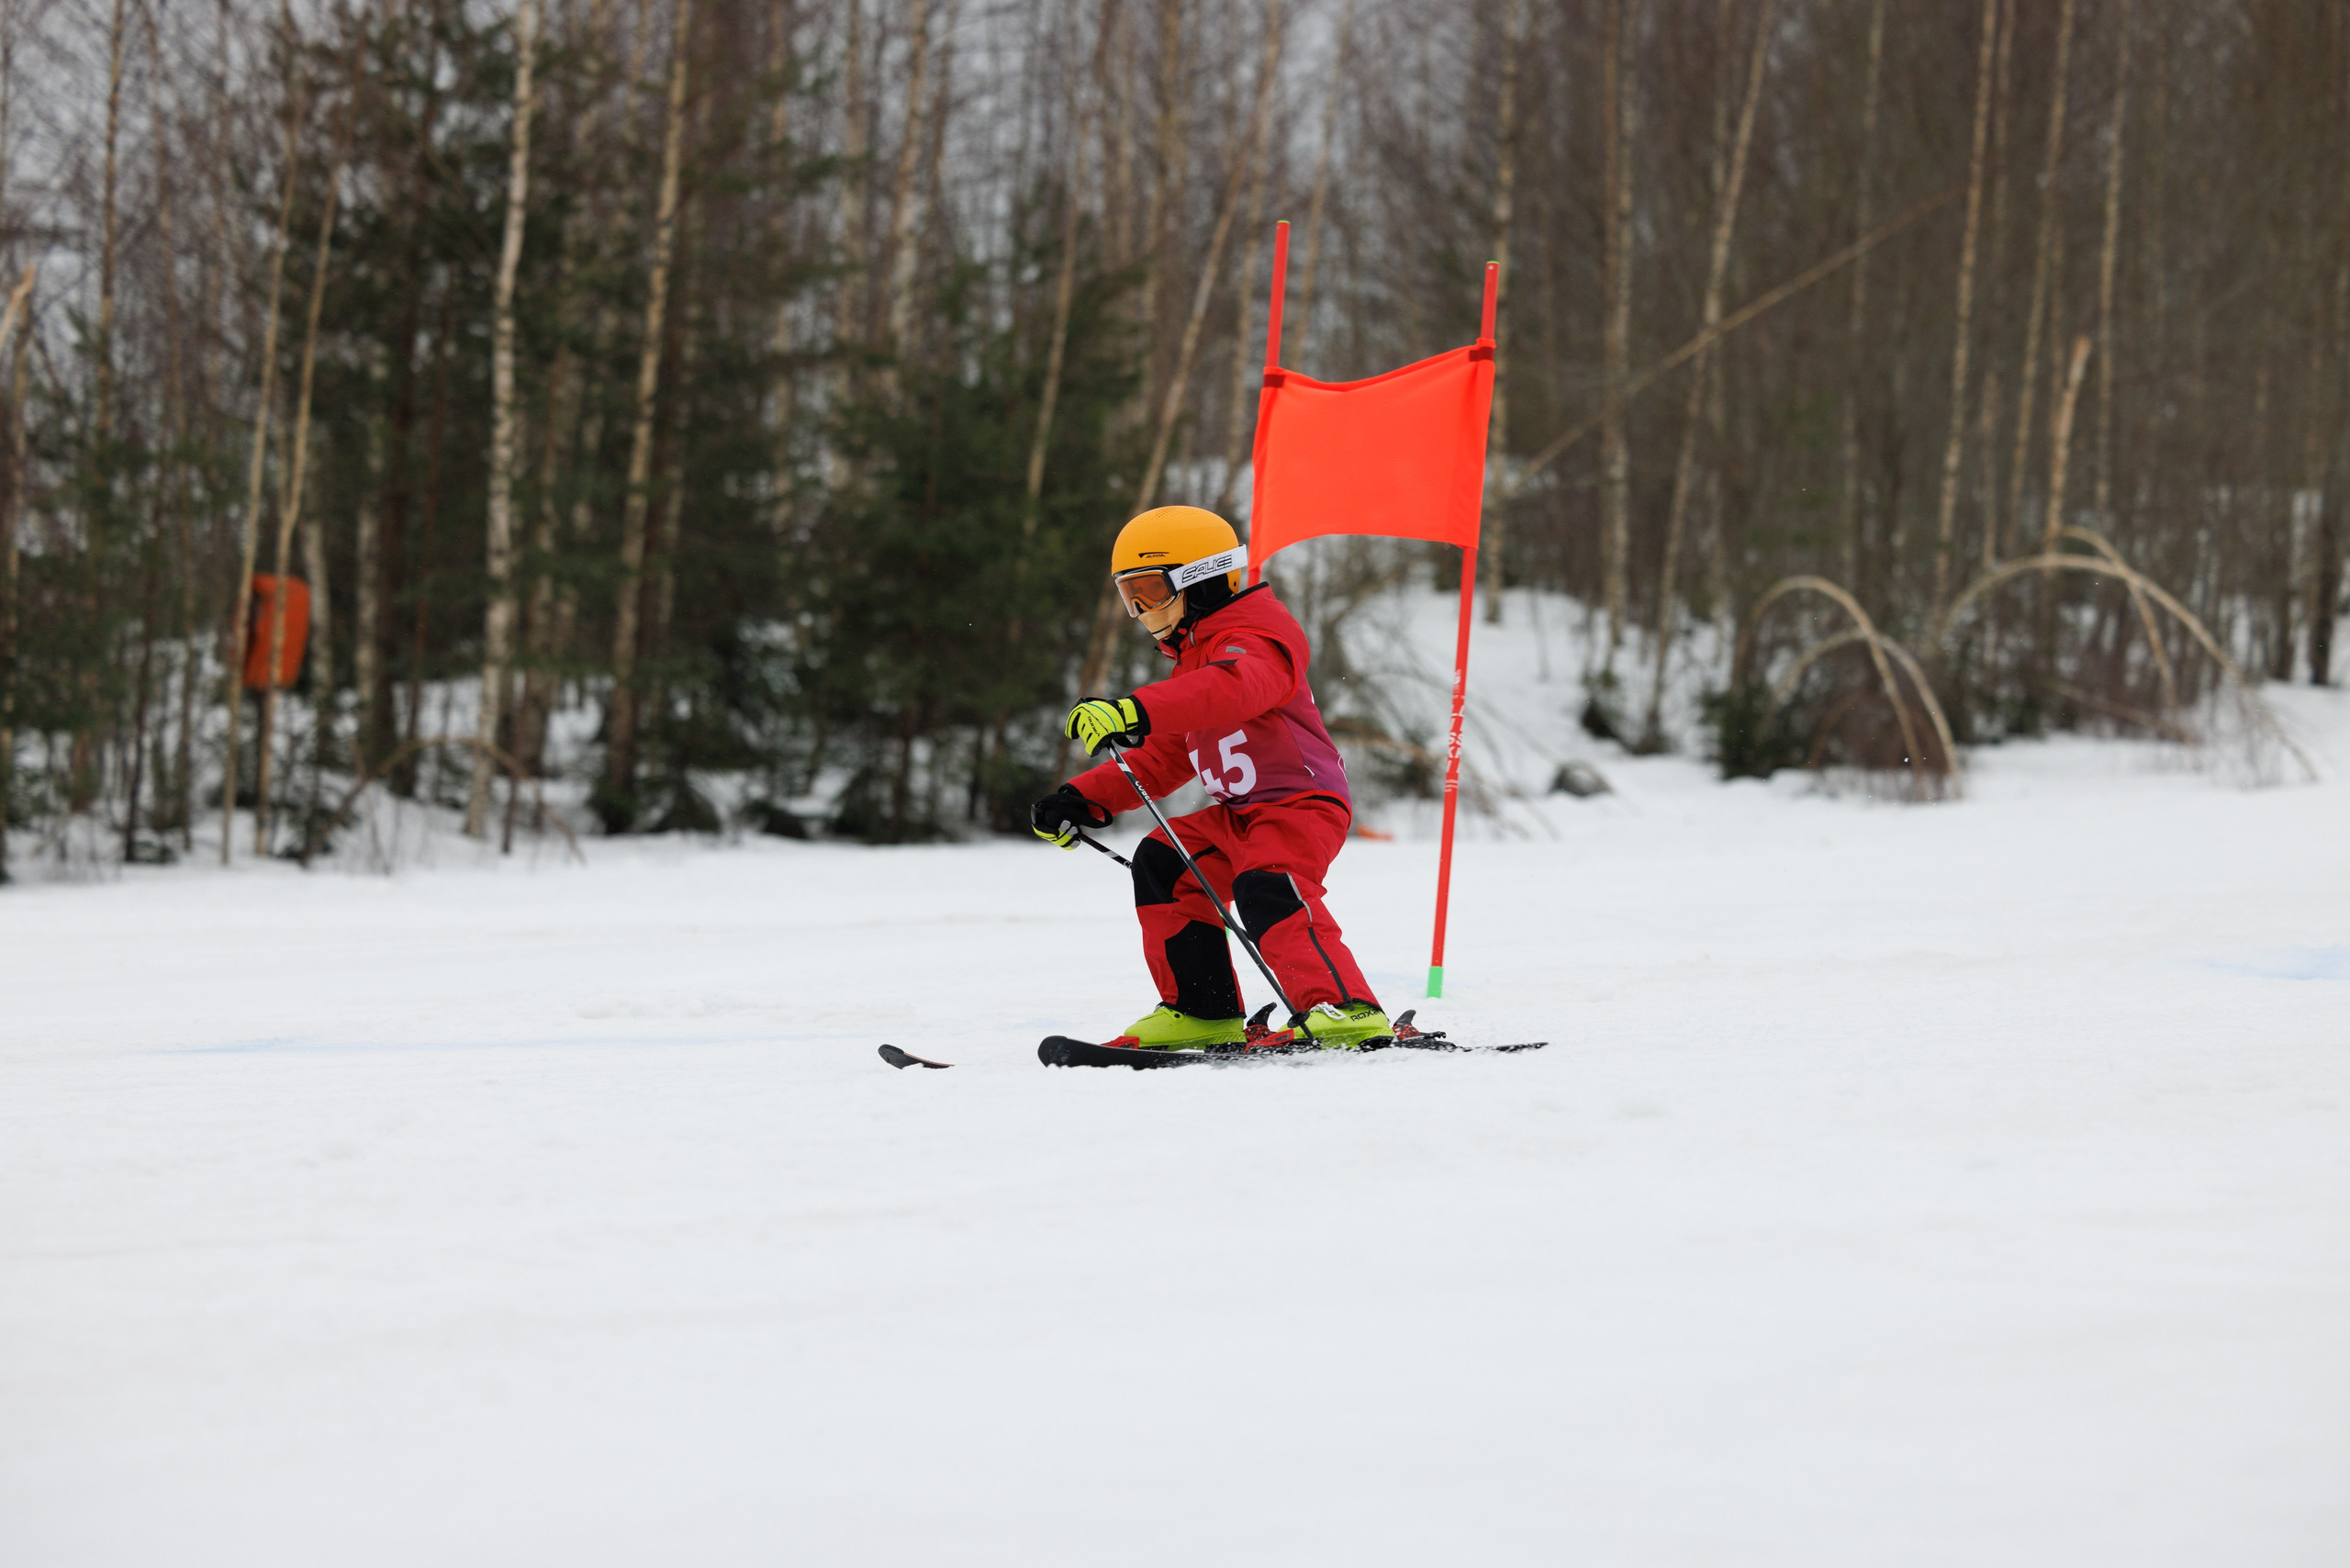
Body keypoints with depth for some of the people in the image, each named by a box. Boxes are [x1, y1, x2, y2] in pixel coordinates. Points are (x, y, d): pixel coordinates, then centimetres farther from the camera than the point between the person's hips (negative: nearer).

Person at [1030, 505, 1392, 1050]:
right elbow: (1162, 759, 26)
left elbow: (1233, 689, -38)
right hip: (1238, 813, 11)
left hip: (1301, 802, -11)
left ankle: (1348, 1009, -41)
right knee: (1162, 866, 10)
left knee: (1265, 888, -31)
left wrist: (1136, 712, -51)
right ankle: (1201, 1011, 14)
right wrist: (1084, 800, 13)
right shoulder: (1194, 659, 22)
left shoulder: (1254, 637, -12)